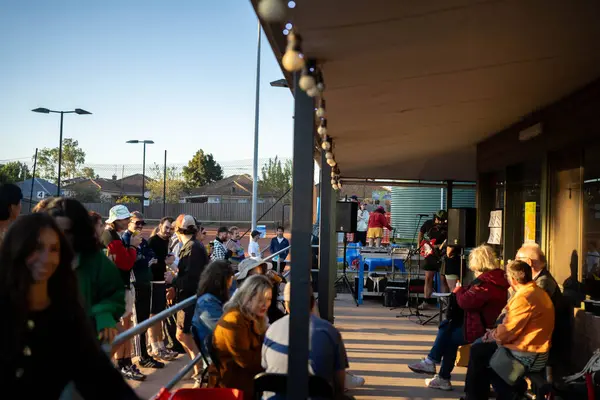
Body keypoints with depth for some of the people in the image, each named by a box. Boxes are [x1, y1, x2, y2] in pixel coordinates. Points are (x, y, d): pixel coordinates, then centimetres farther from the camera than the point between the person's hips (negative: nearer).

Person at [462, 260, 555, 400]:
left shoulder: (523, 297, -22)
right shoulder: (537, 292, 9)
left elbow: (508, 331, -21)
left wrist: (491, 336, -1)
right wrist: (495, 333, 7)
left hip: (527, 357, -9)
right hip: (536, 354, 10)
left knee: (478, 351, 2)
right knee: (482, 347, 19)